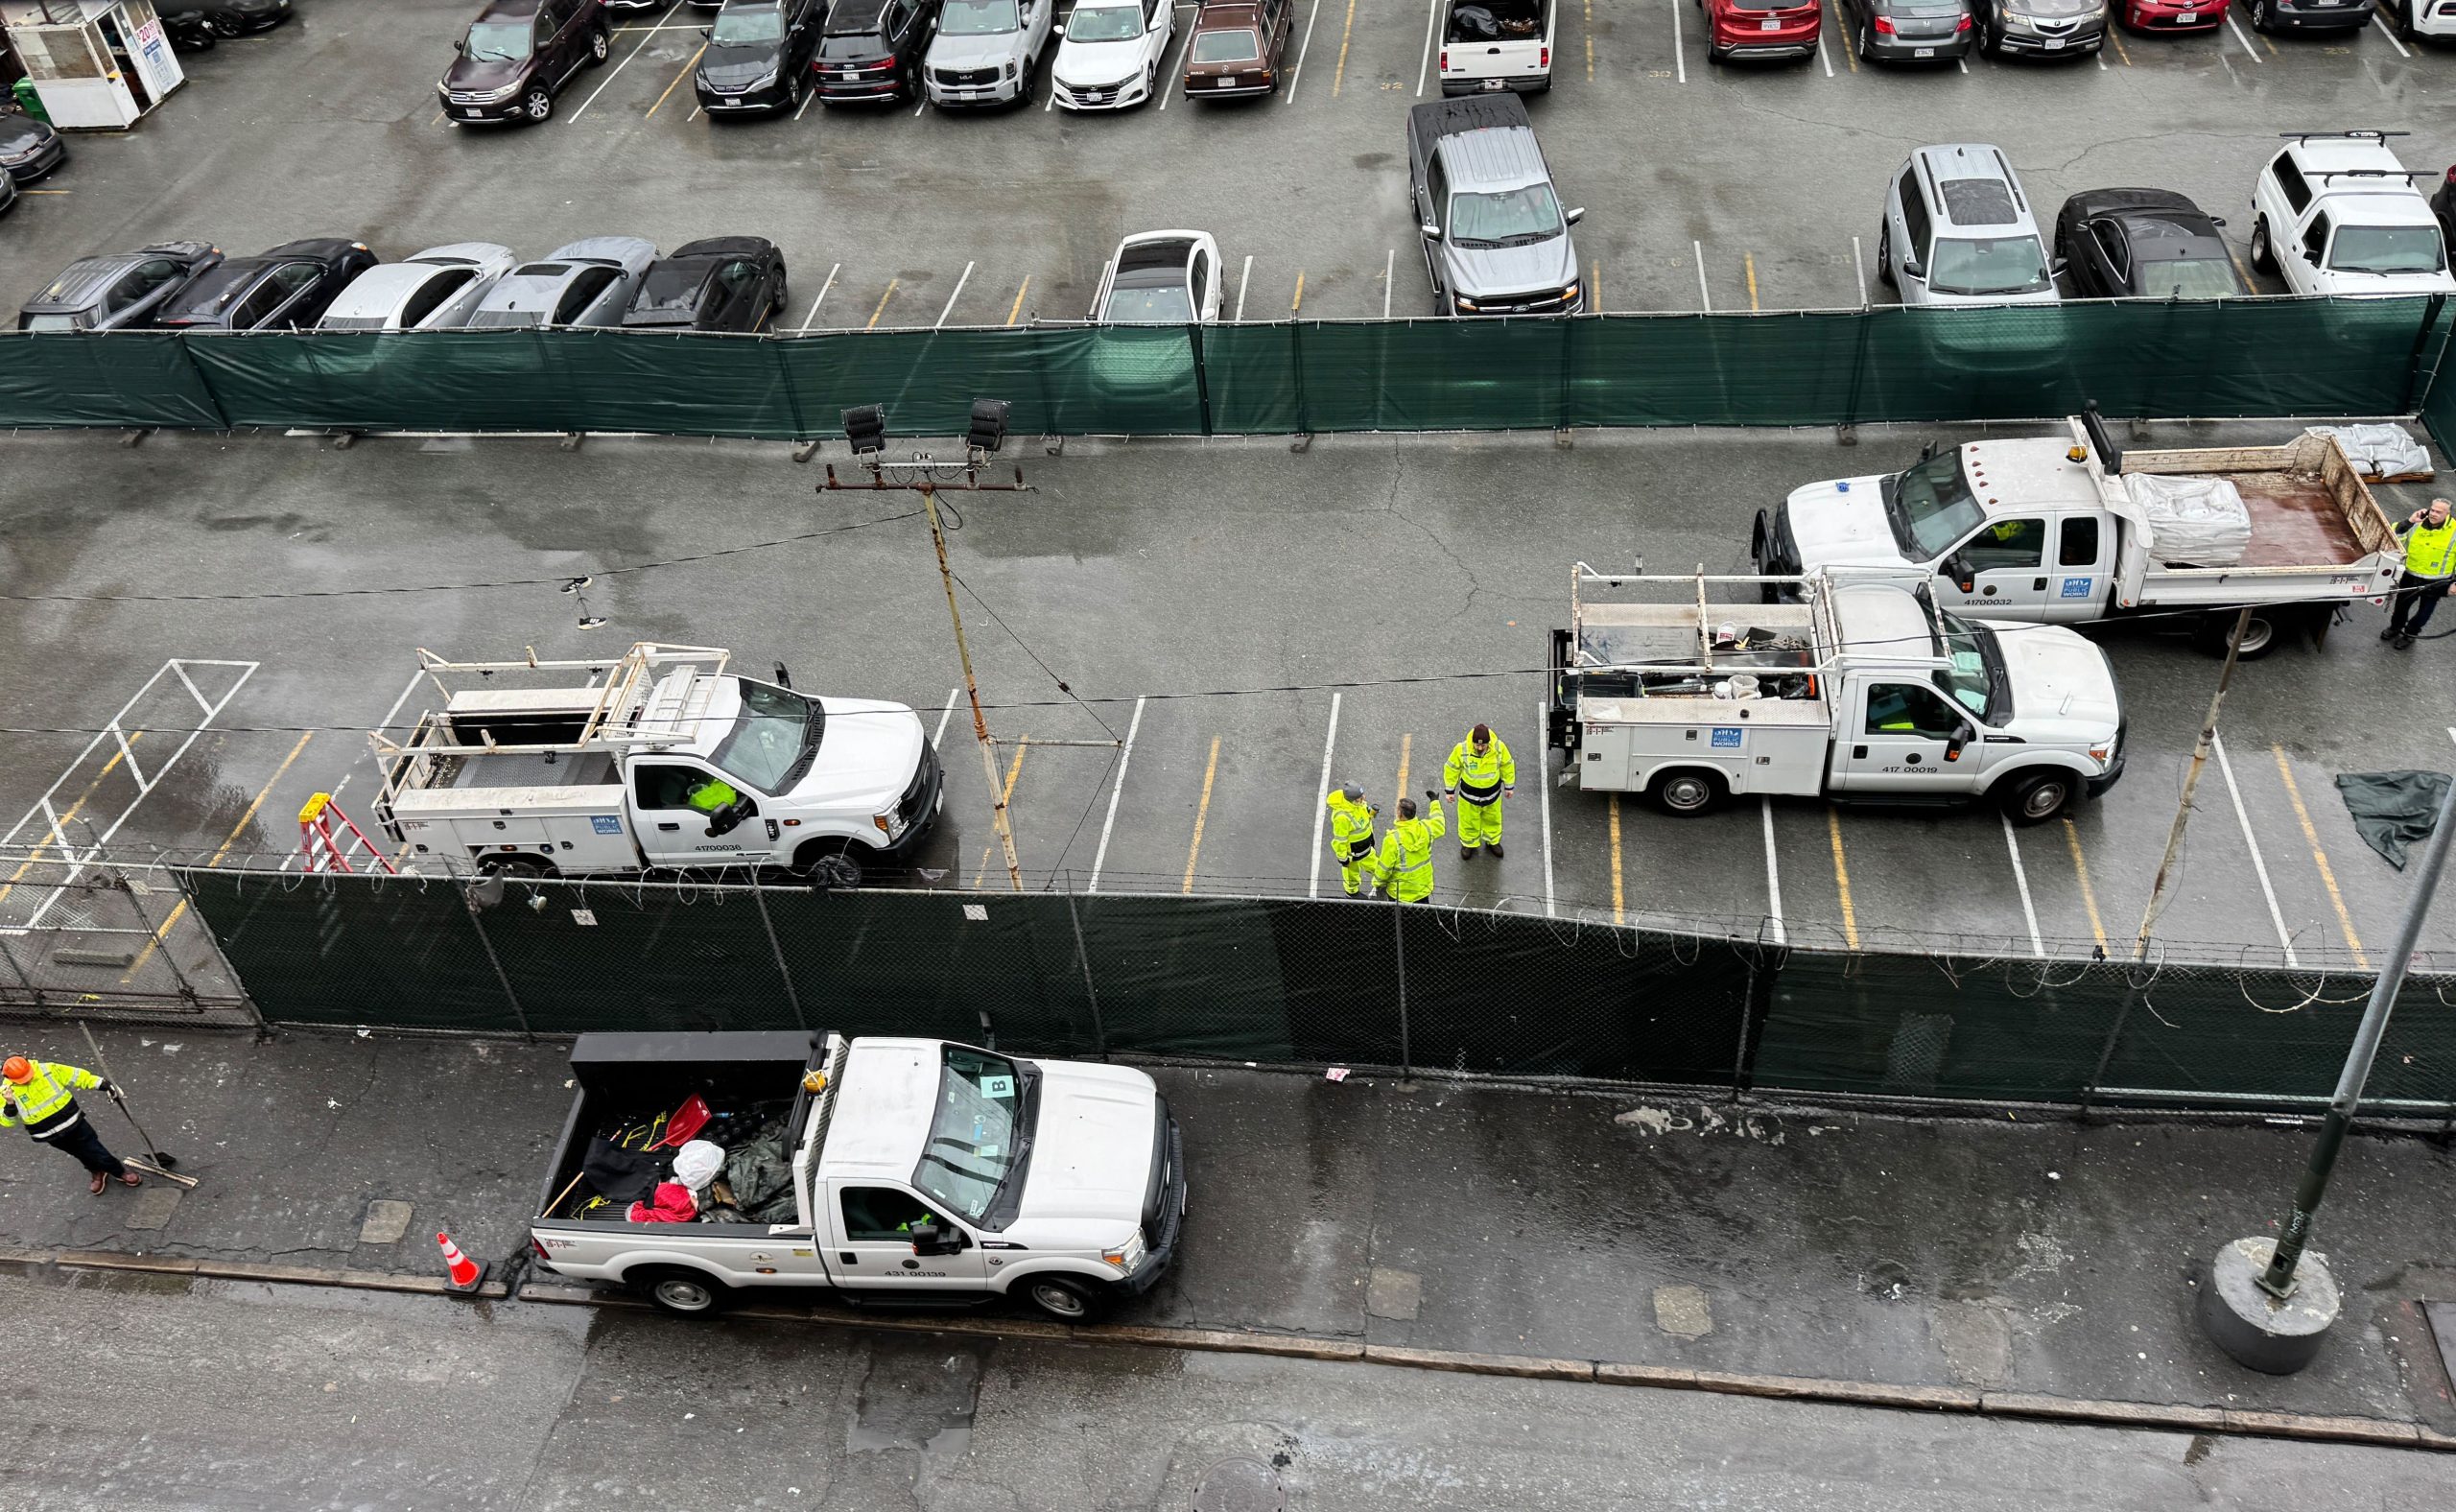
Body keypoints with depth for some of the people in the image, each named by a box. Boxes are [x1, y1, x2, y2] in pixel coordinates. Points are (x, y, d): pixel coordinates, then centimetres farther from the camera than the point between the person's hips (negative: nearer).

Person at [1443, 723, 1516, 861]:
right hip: (1469, 793, -1)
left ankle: (1492, 841, 51)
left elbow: (1507, 765, -5)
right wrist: (1449, 790, -2)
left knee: (1492, 818, 25)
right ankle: (1469, 843, 46)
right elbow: (1451, 768, -11)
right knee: (1469, 820, 19)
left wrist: (1509, 786, 6)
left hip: (1492, 793, 1)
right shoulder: (1461, 749, -29)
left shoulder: (1499, 747, -25)